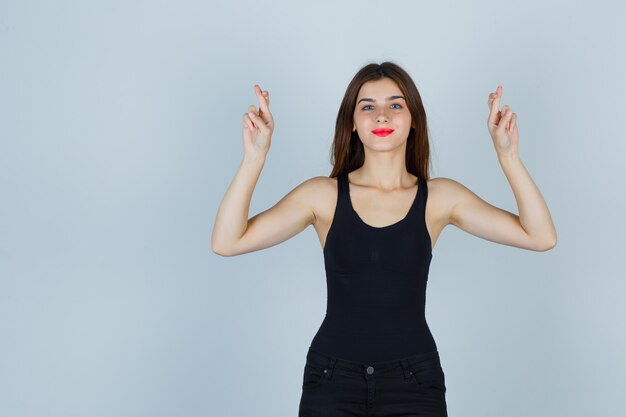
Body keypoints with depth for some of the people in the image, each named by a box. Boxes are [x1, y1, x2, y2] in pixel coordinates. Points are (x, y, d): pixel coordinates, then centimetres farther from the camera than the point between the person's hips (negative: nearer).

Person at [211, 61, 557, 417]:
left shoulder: (440, 198, 0)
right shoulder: (323, 195, -2)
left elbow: (542, 237, -6)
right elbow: (227, 242, -10)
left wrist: (507, 154, -13)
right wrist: (255, 157, -18)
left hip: (413, 380, 1)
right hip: (332, 378, 0)